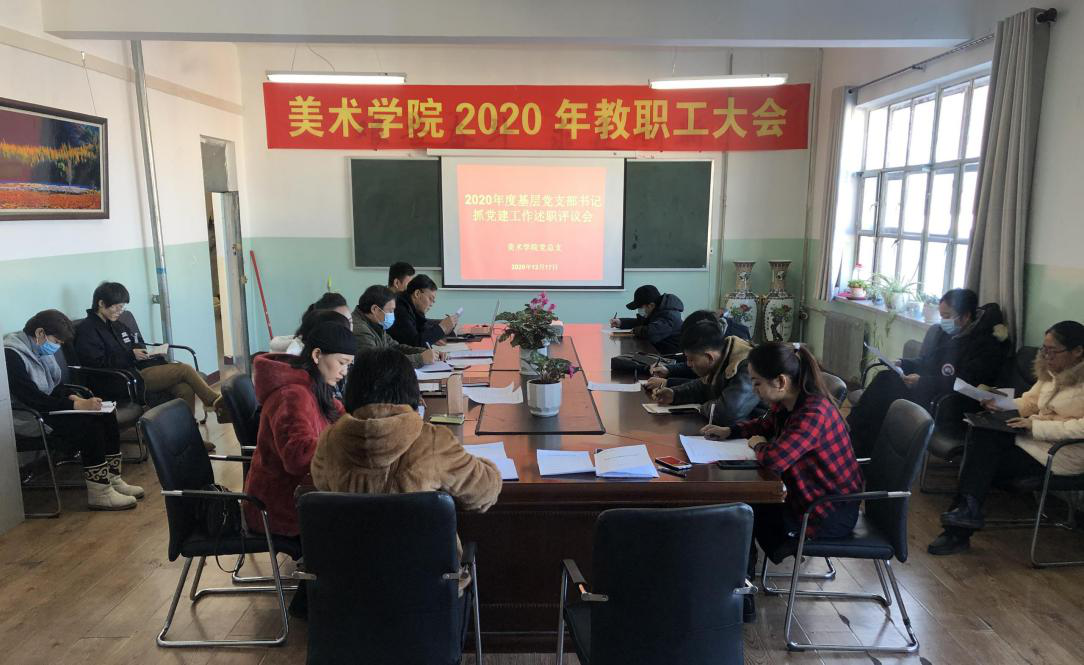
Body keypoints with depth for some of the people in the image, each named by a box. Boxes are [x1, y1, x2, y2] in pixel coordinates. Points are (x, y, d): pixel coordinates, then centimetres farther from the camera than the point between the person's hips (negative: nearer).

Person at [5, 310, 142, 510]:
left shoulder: (39, 350, 7)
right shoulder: (11, 355, -21)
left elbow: (54, 385, 16)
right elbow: (33, 399, -27)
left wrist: (73, 396, -5)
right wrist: (77, 405, -28)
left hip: (47, 408, 9)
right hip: (28, 418, -9)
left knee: (106, 415, -6)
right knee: (88, 424, -26)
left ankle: (112, 479, -4)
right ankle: (99, 493, -20)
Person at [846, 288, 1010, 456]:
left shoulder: (986, 345, -9)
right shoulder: (940, 332, 13)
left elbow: (964, 385, -19)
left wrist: (923, 382, -22)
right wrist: (903, 364, 3)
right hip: (926, 391, 8)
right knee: (885, 378, -17)